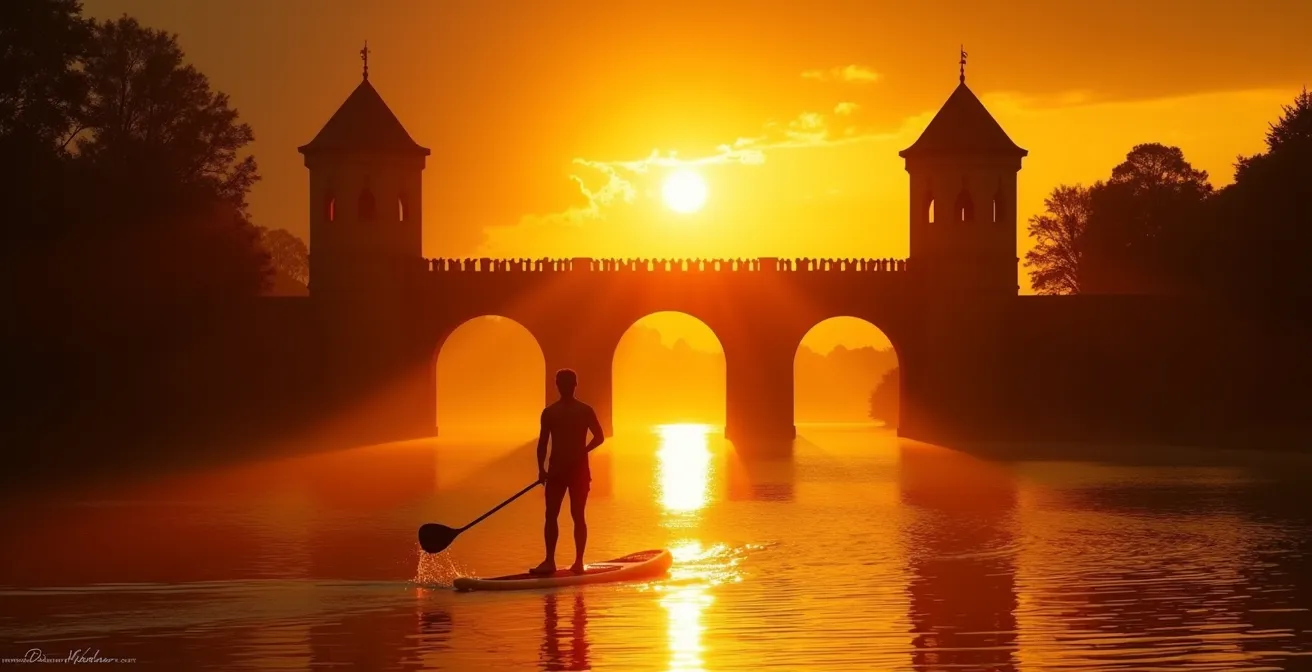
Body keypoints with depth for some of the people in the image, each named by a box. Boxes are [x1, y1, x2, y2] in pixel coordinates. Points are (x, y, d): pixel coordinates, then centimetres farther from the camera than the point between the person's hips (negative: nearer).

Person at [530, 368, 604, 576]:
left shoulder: (585, 411, 2)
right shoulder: (549, 412, 7)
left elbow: (599, 437, 1)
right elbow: (543, 442, 6)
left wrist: (582, 452, -13)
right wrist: (541, 468, -5)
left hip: (579, 469, -2)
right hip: (556, 469, 2)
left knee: (577, 515, -2)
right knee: (551, 515, -2)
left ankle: (579, 561, 2)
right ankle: (549, 561, 2)